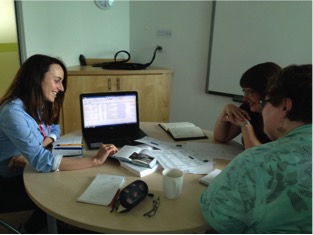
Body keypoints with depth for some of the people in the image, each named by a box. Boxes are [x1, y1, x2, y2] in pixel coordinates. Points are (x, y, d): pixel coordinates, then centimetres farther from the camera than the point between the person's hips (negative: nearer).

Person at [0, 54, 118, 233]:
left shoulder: (39, 104, -2)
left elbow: (54, 129, 9)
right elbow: (42, 162, -38)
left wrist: (33, 151, -13)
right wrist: (94, 160, -36)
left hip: (27, 171, 7)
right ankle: (30, 230, 16)